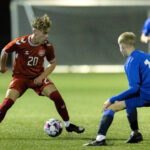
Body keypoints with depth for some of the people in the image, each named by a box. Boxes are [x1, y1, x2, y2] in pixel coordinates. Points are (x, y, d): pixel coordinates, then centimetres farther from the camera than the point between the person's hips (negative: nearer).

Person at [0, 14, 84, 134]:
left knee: (56, 96, -16)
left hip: (38, 78, 2)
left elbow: (52, 63, 6)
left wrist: (42, 77, -7)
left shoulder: (47, 46, -11)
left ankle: (68, 125, 2)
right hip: (20, 76, -2)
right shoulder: (20, 43, -20)